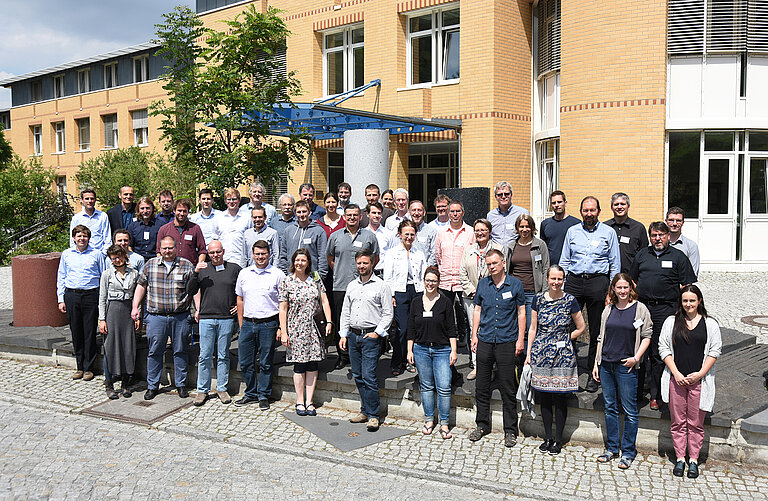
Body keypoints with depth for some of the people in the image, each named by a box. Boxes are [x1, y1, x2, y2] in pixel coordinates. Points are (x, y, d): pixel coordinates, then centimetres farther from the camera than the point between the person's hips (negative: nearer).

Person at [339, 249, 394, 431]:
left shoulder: (381, 286, -2)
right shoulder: (352, 285, 14)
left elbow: (388, 313, -2)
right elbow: (345, 312, 18)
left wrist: (377, 332, -11)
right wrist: (343, 334, 11)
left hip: (370, 336, -6)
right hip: (353, 335, 6)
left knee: (369, 377, -9)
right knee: (358, 376, 9)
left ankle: (373, 415, -2)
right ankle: (365, 411, 18)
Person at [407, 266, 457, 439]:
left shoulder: (445, 302, -1)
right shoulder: (417, 302, 7)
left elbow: (451, 329, -1)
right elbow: (411, 329, 10)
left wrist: (454, 351, -5)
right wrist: (410, 351, 6)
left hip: (442, 350, -2)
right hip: (421, 349, 3)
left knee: (444, 388, -7)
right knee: (426, 386, 10)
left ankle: (444, 424, 3)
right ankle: (429, 420, 23)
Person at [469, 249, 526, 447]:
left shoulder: (515, 284, 1)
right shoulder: (482, 284, 8)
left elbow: (521, 313, 3)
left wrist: (520, 339, -2)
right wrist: (474, 335, 7)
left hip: (506, 342, -3)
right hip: (485, 341, 3)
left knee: (508, 388, 1)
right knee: (482, 386, 8)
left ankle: (510, 430, 12)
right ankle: (482, 425, 23)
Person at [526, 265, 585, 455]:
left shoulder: (570, 301, -3)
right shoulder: (539, 299, 3)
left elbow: (581, 327, 7)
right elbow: (533, 328, 8)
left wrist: (564, 340, 2)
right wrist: (529, 353, 5)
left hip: (563, 355, -2)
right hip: (541, 354, 2)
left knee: (560, 398, 2)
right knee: (544, 398, 8)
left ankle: (558, 439, 15)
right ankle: (548, 437, 21)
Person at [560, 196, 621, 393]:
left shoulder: (608, 232, 6)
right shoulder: (572, 231, 12)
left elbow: (615, 264, 7)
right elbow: (564, 261, 15)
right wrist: (560, 286, 7)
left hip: (598, 281, -2)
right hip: (573, 281, 2)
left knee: (596, 331, 3)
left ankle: (593, 374, 12)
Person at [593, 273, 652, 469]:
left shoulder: (640, 309, -2)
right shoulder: (608, 310, 10)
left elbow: (647, 336, 0)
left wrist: (636, 358, -12)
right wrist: (596, 363, 11)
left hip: (626, 366, -4)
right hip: (606, 364, 4)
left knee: (629, 410, 1)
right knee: (610, 408, 11)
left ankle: (628, 451, 13)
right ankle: (612, 448, 22)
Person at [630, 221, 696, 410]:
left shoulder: (678, 257, 4)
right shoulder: (642, 255, 15)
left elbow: (687, 286, 1)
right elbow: (633, 280, 21)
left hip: (665, 309, -3)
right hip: (641, 307, 3)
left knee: (659, 354, 0)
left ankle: (656, 395, 9)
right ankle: (635, 391, 16)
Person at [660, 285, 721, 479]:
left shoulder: (710, 323, 5)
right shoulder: (671, 322, 7)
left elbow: (715, 351, 2)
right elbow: (664, 348, 4)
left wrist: (700, 374, -8)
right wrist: (676, 373, -6)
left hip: (699, 381, -1)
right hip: (676, 380, 1)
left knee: (695, 423, 5)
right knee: (678, 422, 7)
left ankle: (693, 460, 17)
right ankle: (680, 459, 18)